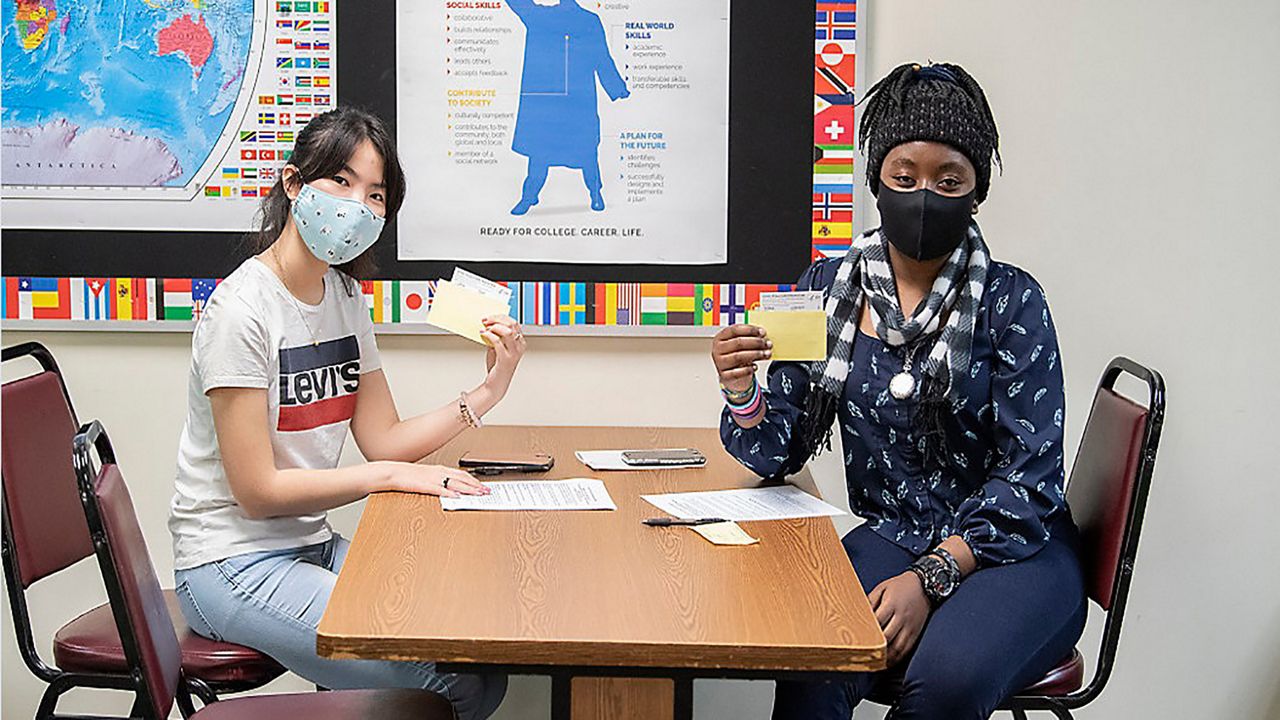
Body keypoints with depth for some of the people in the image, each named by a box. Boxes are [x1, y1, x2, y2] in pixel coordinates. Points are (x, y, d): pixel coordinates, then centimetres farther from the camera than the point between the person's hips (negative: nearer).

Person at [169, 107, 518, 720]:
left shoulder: (345, 295, 9)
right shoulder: (242, 309, -17)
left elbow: (384, 440, 5)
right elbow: (257, 490, -18)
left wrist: (487, 392, -6)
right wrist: (393, 476, -17)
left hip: (312, 547, 8)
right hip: (234, 565, -8)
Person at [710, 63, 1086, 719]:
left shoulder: (1011, 301, -7)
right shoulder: (828, 289, 4)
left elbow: (1030, 474, -10)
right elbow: (779, 454, 6)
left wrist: (931, 577, -22)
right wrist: (743, 396, -17)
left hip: (1013, 548, -1)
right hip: (890, 538, 2)